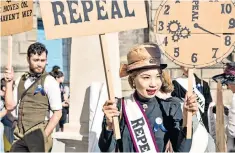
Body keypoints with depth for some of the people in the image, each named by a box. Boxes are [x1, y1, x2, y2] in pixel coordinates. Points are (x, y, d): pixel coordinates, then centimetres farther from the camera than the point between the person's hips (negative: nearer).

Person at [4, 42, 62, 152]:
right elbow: (10, 106, 5)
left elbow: (57, 113, -8)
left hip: (37, 134, -5)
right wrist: (9, 82, 1)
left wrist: (44, 135, -12)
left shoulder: (49, 82, -7)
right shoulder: (20, 80, 11)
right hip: (20, 135, 5)